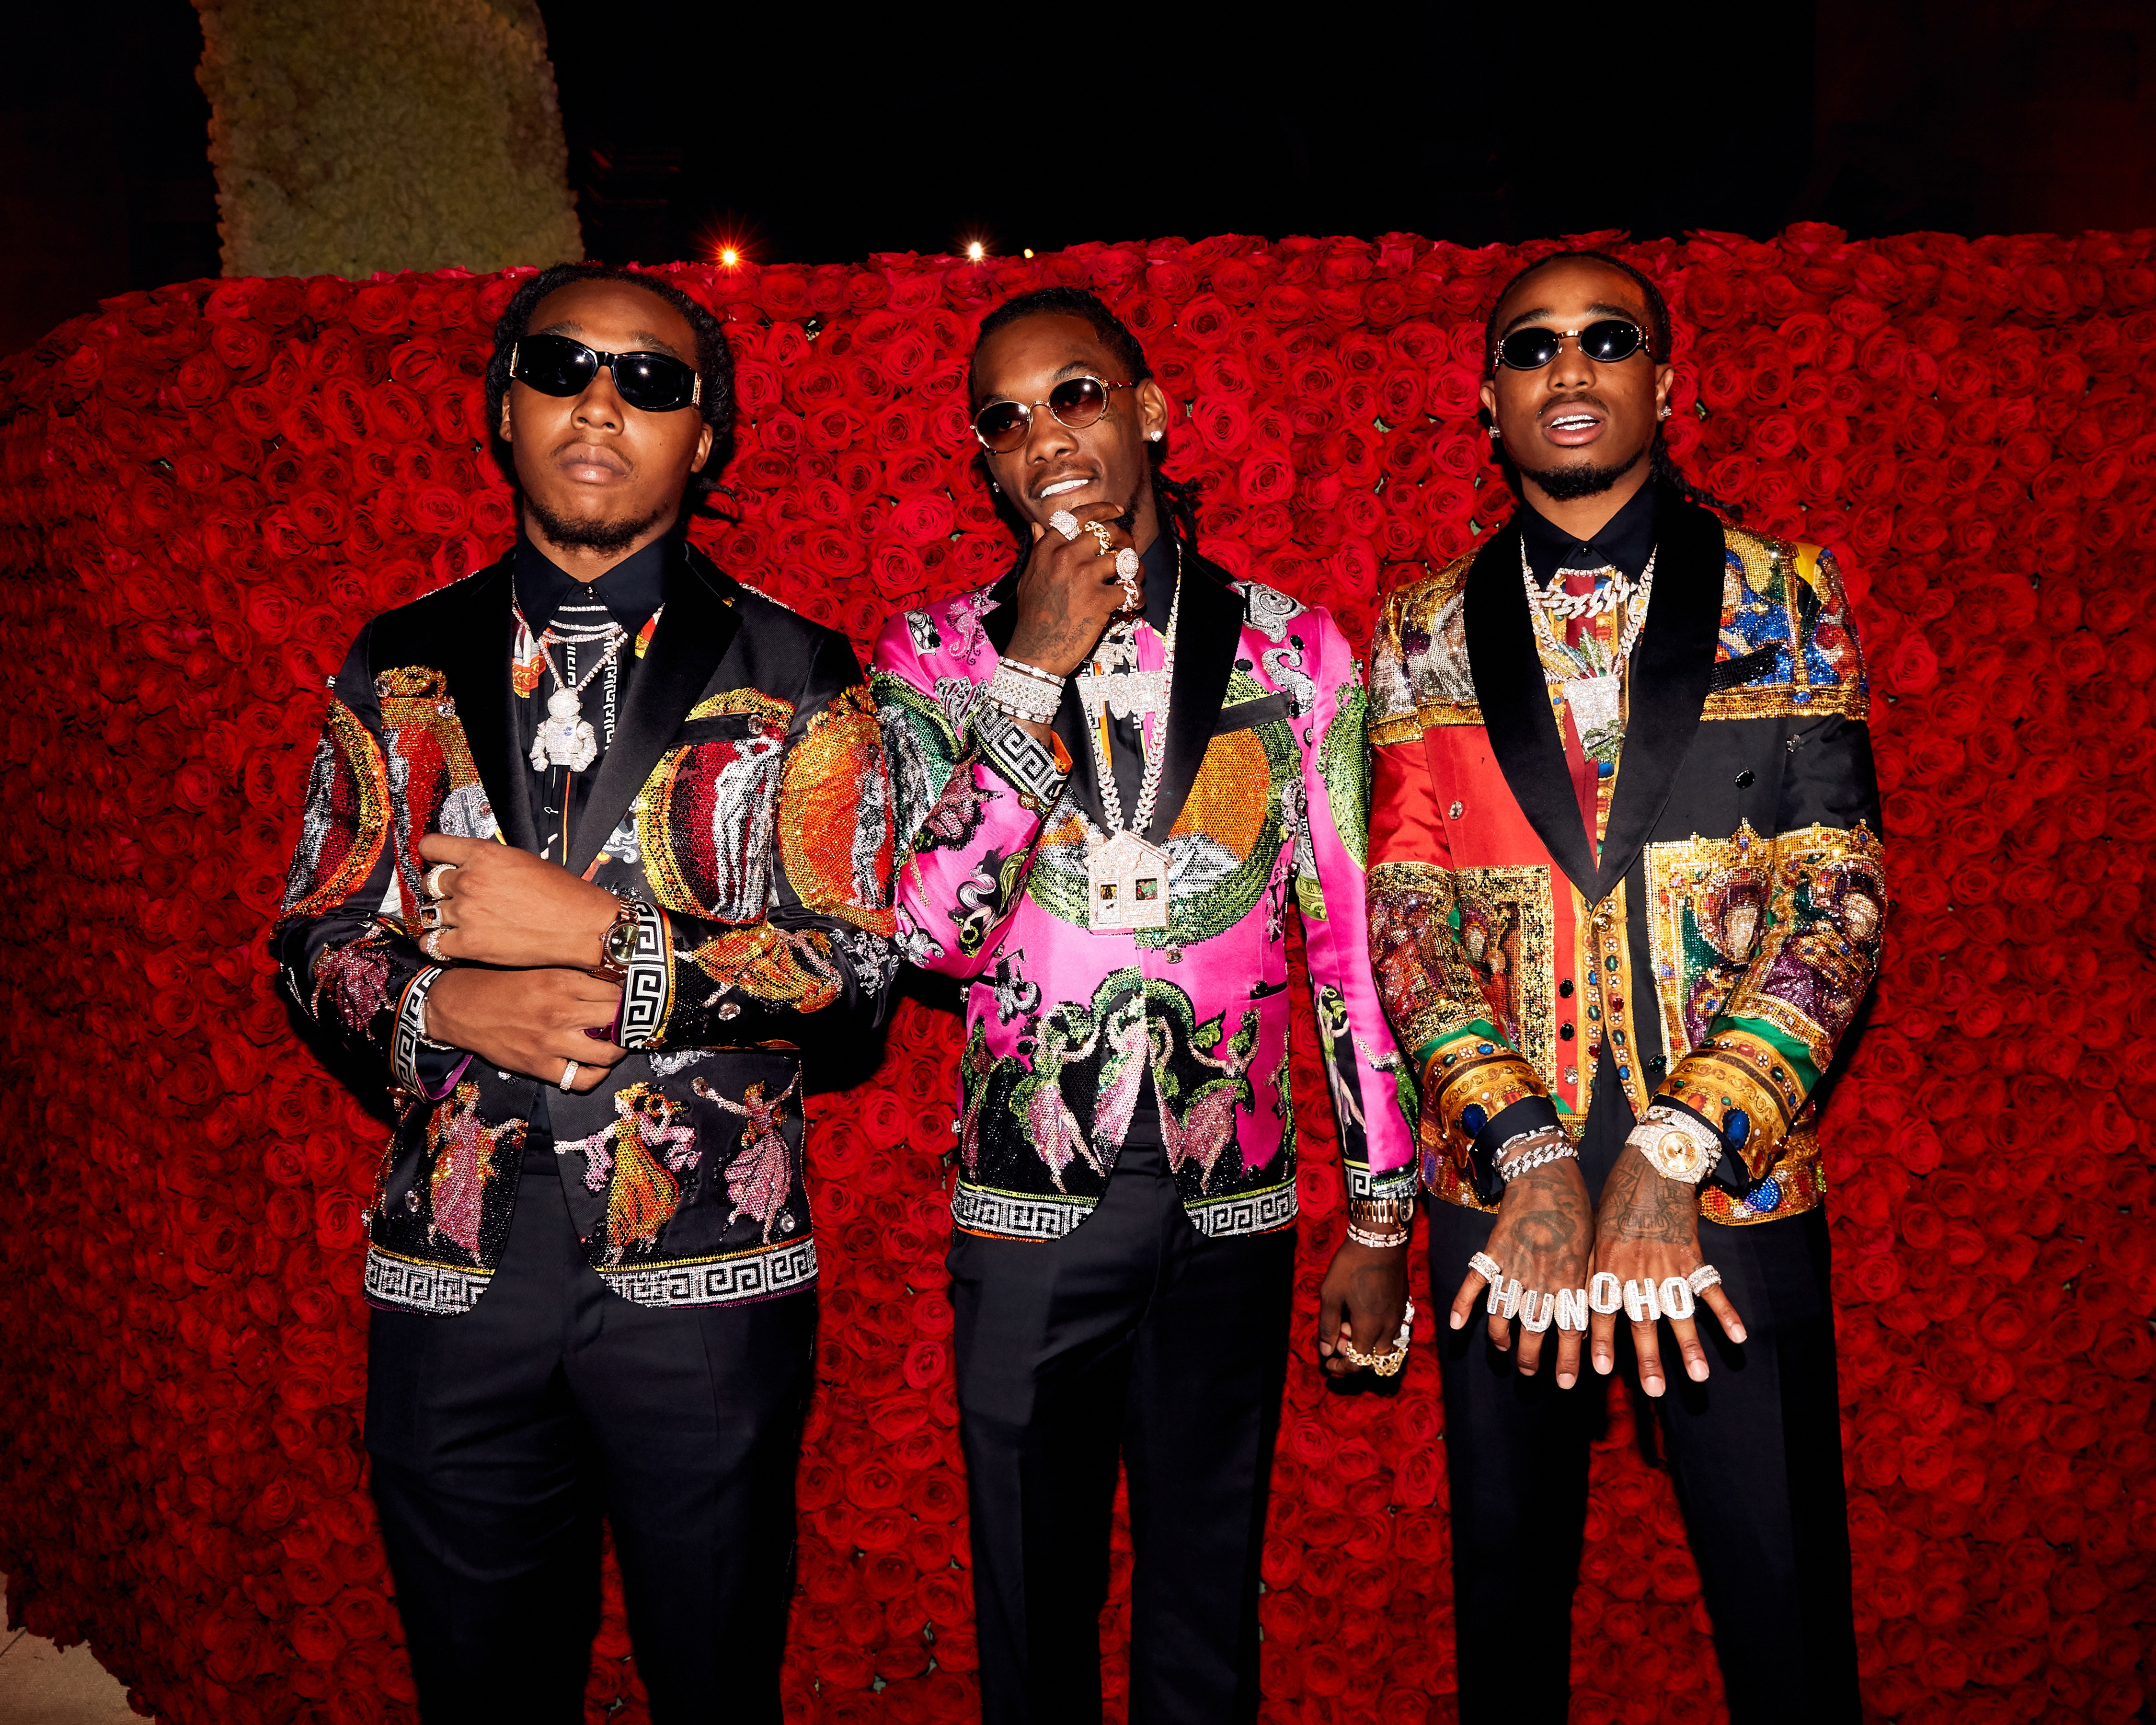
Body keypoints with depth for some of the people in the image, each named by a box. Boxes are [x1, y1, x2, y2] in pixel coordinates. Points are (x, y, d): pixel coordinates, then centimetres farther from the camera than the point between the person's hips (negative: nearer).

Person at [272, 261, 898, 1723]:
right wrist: (440, 1007, -11)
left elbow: (856, 963, -7)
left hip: (704, 1272, -2)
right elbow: (315, 941, 10)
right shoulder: (403, 669, 7)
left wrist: (606, 935, -17)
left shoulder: (795, 681, -1)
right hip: (454, 1272, 3)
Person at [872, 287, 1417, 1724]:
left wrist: (1383, 1215, 4)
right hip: (1027, 1215, 0)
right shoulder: (935, 658, -1)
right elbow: (934, 932, -12)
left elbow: (1351, 939, 4)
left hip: (1233, 1216, 1)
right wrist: (1040, 669, -17)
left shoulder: (1293, 647, 1)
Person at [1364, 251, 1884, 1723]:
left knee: (1784, 1602, 8)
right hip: (1501, 1187, 1)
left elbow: (1837, 899, -5)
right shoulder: (1425, 634, 5)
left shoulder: (1786, 601, 3)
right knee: (1508, 1584, 15)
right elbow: (1407, 917, -1)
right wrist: (1531, 1161, -14)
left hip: (1736, 1183, -1)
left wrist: (1674, 1161, -15)